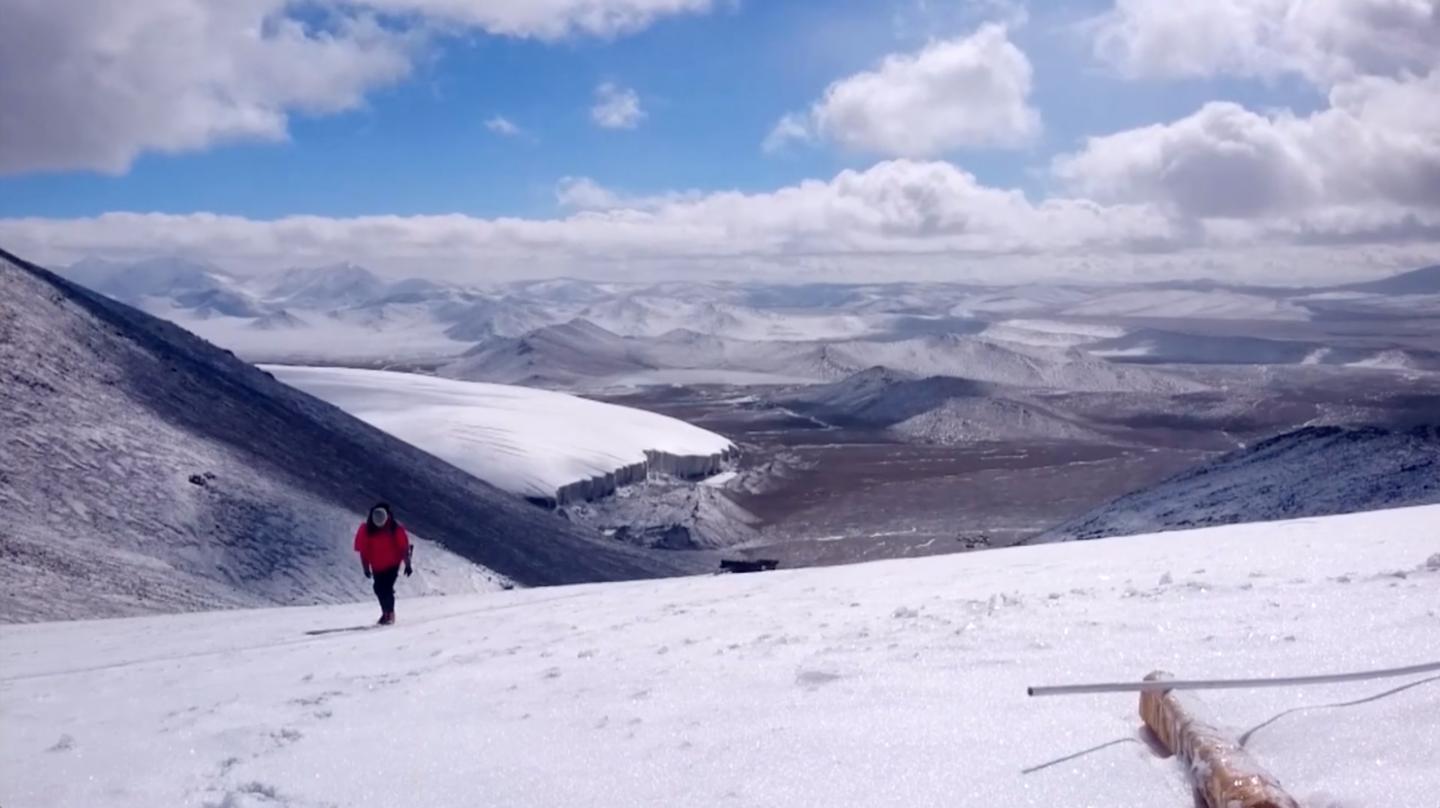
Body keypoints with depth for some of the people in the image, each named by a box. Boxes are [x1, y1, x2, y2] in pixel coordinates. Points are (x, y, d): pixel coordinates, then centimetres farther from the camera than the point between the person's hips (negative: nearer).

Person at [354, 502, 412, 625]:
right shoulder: (366, 530, -14)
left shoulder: (395, 529, -18)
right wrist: (366, 568, -9)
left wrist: (407, 565, -12)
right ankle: (386, 611, 30)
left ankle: (389, 614, 3)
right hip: (377, 565, 3)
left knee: (386, 588, -14)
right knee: (379, 588, 8)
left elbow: (404, 548, -13)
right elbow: (363, 550, -10)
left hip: (392, 563, -3)